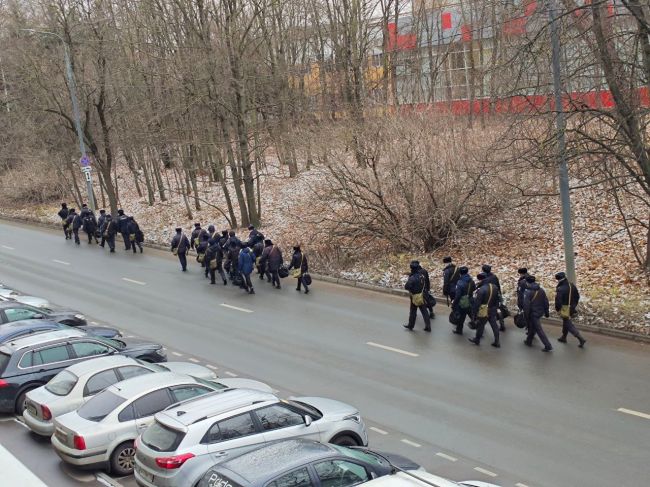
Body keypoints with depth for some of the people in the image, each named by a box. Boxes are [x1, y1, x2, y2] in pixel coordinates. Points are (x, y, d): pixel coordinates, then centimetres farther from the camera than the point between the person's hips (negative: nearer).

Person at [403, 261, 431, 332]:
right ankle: (428, 326, 14)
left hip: (415, 297, -5)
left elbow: (406, 287, -24)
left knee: (412, 312, 12)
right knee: (424, 312, 10)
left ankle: (410, 325, 27)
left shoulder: (412, 278, -25)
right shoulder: (421, 275, -5)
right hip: (422, 296, 5)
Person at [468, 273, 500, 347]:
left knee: (480, 325, 12)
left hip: (484, 312, -6)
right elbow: (497, 299, 11)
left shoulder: (481, 289, -23)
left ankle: (477, 340, 30)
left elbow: (477, 303, -19)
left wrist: (474, 314, -12)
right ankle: (497, 342, 17)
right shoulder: (494, 287, -1)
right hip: (493, 311, 6)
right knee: (494, 325, 12)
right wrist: (496, 307, 22)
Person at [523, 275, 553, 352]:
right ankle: (529, 341, 38)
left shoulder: (527, 292, -18)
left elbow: (526, 305, -19)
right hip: (540, 312, 7)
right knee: (532, 327, 24)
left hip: (533, 313, -7)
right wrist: (546, 312, 16)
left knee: (539, 330, 0)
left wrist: (526, 316, -11)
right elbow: (546, 302, 7)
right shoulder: (541, 290, 2)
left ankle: (548, 346, -2)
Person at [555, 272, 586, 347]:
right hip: (572, 309, 8)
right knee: (566, 322, 26)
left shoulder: (560, 289, -25)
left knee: (569, 325, 0)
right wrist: (574, 305, 21)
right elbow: (577, 296, 10)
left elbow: (558, 301, -25)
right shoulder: (572, 286, -1)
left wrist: (557, 309, -6)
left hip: (565, 309, -8)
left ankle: (581, 339, -7)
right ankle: (563, 337, 41)